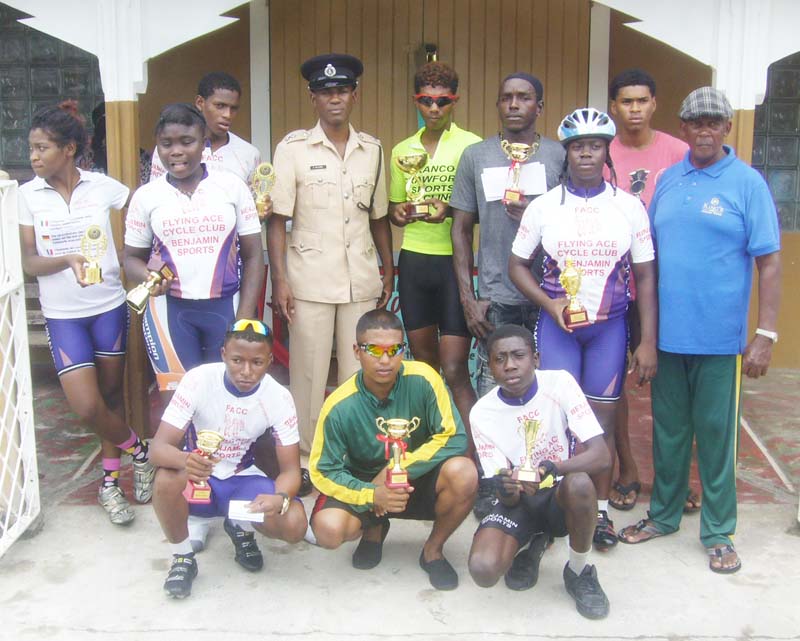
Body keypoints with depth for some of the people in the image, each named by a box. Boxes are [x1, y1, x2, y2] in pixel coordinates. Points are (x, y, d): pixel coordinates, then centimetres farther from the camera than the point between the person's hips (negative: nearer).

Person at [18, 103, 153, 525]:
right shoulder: (28, 195, -2)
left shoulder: (102, 187, -4)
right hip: (63, 314, 0)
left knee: (111, 394, 11)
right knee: (86, 406, -8)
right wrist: (67, 260, -23)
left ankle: (110, 481, 30)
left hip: (109, 305, 0)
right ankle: (136, 450, 20)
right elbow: (28, 262, -4)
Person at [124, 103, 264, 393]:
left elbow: (252, 255, 4)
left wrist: (245, 317, -2)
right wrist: (149, 277, -12)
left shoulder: (233, 187, 1)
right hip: (169, 309, 1)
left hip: (225, 306, 0)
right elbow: (132, 257, 12)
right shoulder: (146, 195, 4)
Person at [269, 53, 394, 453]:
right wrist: (279, 279, -10)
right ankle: (307, 456, 18)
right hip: (310, 281, -3)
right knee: (309, 374, 4)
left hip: (362, 281, 3)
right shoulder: (293, 147, -1)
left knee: (358, 374, 9)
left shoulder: (372, 149, 10)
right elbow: (277, 220, -3)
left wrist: (389, 271, 13)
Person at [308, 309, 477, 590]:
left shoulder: (423, 379, -21)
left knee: (463, 473, -32)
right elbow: (322, 471, -14)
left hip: (419, 480, 0)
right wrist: (372, 495, -31)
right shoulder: (339, 407, -20)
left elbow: (454, 439, -19)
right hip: (364, 485, 0)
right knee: (328, 528, -29)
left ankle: (433, 550, -1)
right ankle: (375, 529, 11)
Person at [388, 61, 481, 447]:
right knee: (423, 363, 11)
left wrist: (450, 211, -21)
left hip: (456, 261, -5)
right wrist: (398, 213, -3)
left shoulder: (472, 146, -3)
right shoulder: (402, 150, 12)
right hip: (414, 260, 5)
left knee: (455, 370, -9)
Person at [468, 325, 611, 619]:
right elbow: (508, 498, -11)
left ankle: (580, 572, -8)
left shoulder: (560, 383, -15)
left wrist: (554, 468, -39)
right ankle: (534, 544, 11)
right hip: (518, 500, 1)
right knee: (483, 569, -26)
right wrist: (505, 490, -36)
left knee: (579, 483, -38)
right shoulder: (483, 413, -11)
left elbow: (602, 455, -21)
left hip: (560, 495, -1)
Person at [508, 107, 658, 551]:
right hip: (557, 323, 0)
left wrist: (648, 342, -2)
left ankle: (601, 510, 19)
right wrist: (549, 303, -12)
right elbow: (518, 264, 6)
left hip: (609, 325, 1)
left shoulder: (629, 206, 1)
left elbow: (645, 276, 2)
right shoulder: (543, 206, 0)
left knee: (602, 418, 6)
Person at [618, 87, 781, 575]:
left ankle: (719, 532, 20)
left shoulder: (747, 183, -5)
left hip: (719, 338, -4)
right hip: (666, 333, 4)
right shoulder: (667, 181, 8)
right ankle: (664, 514, 31)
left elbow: (769, 262, -7)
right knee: (668, 430, 15)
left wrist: (766, 333, -14)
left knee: (716, 434, 6)